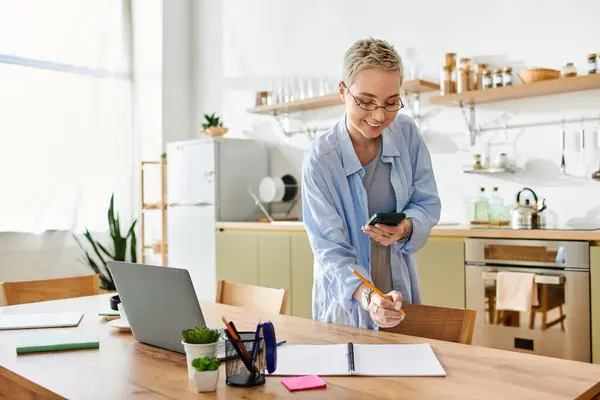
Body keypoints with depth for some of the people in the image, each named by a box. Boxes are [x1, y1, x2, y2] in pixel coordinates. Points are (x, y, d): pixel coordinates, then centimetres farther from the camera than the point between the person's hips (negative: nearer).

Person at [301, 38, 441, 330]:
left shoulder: (407, 133, -10)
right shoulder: (320, 158, -22)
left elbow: (428, 204, -3)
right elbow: (330, 251, -23)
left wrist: (406, 227, -26)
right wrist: (367, 296, -40)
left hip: (400, 290, 4)